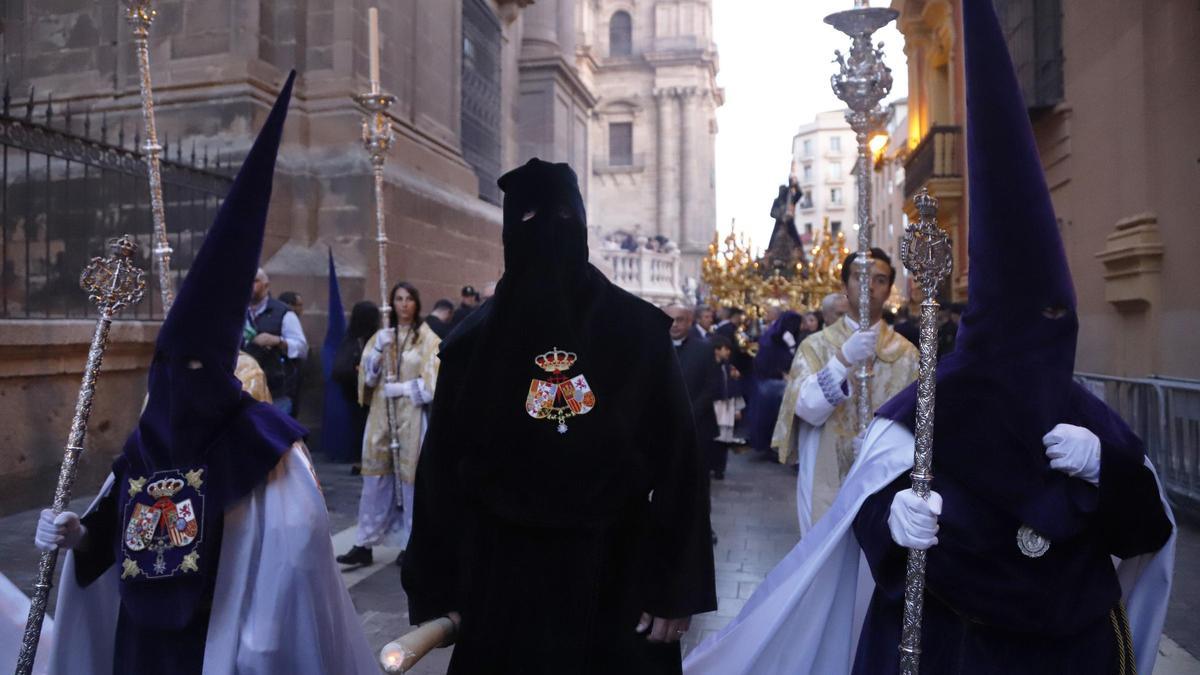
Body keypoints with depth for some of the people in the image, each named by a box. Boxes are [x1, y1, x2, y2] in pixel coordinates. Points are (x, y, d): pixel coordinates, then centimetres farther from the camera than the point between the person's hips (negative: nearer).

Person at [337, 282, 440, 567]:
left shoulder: (428, 338, 1)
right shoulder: (381, 336, 12)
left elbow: (431, 382, -5)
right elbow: (367, 376, 5)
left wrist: (400, 388, -10)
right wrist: (378, 351, -9)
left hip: (412, 415, -3)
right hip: (381, 414, 4)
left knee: (411, 477, 0)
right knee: (375, 478, 4)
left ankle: (412, 544, 10)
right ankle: (364, 544, 9)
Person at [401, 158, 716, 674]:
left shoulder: (638, 330, -4)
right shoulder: (473, 343, -1)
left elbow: (676, 463, -6)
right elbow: (443, 472, 2)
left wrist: (673, 586, -8)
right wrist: (438, 592, 2)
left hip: (616, 575, 0)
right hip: (505, 578, 1)